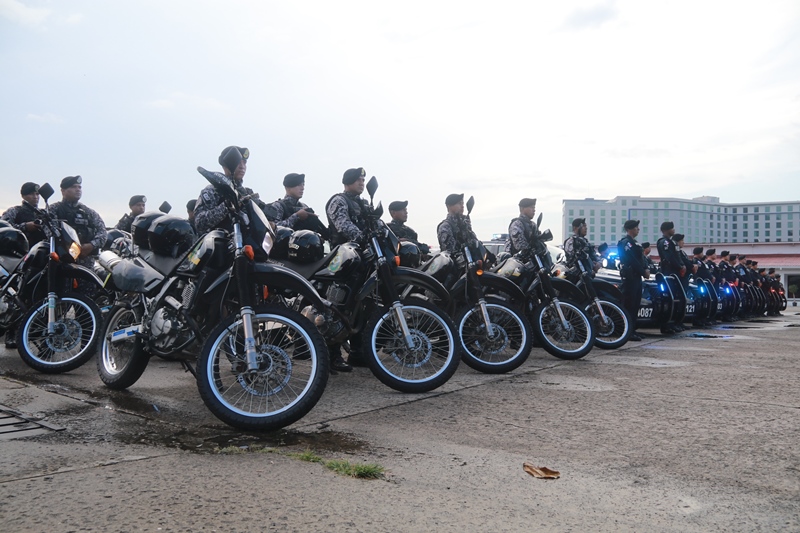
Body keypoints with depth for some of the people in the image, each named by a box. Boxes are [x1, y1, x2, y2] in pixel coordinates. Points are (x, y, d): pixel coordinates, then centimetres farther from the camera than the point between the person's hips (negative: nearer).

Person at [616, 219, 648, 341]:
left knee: (636, 304, 11)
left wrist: (645, 269, 1)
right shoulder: (625, 242, -10)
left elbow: (641, 258, 18)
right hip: (630, 277, -10)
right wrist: (643, 272, -10)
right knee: (629, 304, -10)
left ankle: (632, 329, 16)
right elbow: (632, 261, -16)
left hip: (636, 277, 10)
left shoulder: (634, 243, 21)